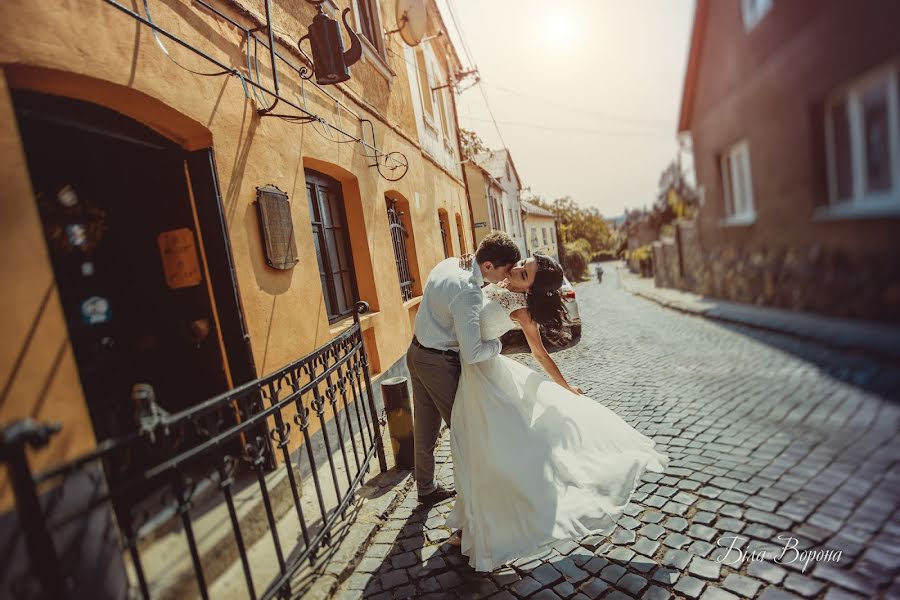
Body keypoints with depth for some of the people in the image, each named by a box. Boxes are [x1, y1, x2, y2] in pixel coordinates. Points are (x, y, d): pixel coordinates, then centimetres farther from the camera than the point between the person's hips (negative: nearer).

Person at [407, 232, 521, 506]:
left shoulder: (449, 264, -1)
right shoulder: (468, 293, -28)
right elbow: (471, 354, -31)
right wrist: (496, 344, -11)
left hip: (417, 352, 9)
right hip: (440, 363, -9)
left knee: (425, 427, 20)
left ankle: (425, 488, 38)